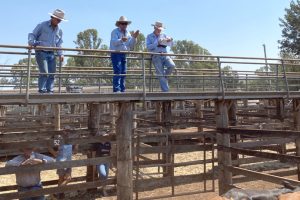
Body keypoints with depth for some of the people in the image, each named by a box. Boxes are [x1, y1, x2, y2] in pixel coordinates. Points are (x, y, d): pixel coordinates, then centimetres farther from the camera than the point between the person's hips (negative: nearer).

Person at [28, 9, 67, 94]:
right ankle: (42, 90, -8)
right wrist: (31, 43, -21)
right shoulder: (42, 25, -1)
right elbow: (32, 35, 0)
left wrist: (60, 54, 2)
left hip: (51, 54, 5)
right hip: (41, 52, -5)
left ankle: (50, 91, 7)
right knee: (45, 73, -15)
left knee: (52, 73, 1)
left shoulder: (59, 31, 14)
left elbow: (58, 44, 16)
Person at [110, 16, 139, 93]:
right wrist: (121, 40, -37)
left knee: (123, 72, 5)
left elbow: (131, 46, 9)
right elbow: (114, 42, -19)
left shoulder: (127, 33, 16)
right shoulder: (115, 32, -2)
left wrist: (134, 38, -6)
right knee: (117, 71, -16)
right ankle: (116, 89, -18)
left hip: (124, 54, 6)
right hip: (116, 54, -6)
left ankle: (122, 90, 10)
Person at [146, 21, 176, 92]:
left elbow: (171, 45, 12)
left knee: (172, 65, -24)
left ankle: (165, 76, 3)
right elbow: (148, 47, -5)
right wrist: (157, 43, -15)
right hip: (156, 56, -3)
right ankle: (165, 90, -7)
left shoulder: (164, 35, 19)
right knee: (160, 74, -9)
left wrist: (170, 40, -10)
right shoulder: (149, 36, 9)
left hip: (165, 55, 3)